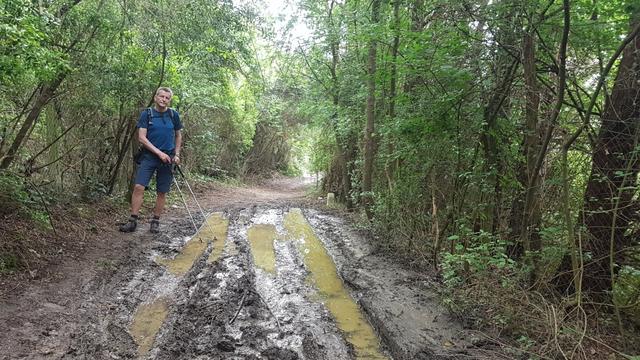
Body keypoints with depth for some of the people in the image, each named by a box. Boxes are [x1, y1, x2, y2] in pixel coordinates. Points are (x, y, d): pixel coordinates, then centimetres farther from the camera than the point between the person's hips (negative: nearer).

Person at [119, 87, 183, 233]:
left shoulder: (174, 115, 6)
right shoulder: (146, 114, 0)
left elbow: (178, 135, 17)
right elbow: (141, 137, -6)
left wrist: (176, 154, 6)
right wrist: (159, 153, -14)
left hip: (167, 159, 2)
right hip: (149, 156, -1)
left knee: (162, 192, 4)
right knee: (139, 187, -12)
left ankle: (155, 221, 16)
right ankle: (133, 221, -4)